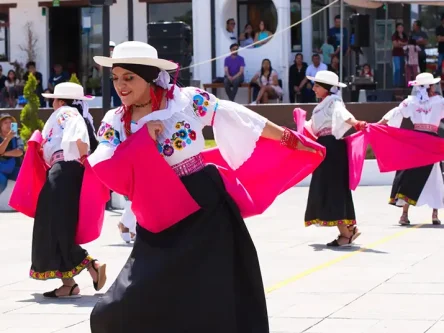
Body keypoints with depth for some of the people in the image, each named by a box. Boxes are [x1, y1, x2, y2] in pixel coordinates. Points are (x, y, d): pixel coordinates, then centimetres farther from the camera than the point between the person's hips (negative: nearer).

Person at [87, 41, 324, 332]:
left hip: (206, 210, -3)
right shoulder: (114, 122, 1)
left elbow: (240, 121, 2)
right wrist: (142, 140, -20)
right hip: (159, 223, 3)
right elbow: (104, 173, -11)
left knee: (217, 300, 1)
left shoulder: (188, 100, -6)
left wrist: (289, 139, 8)